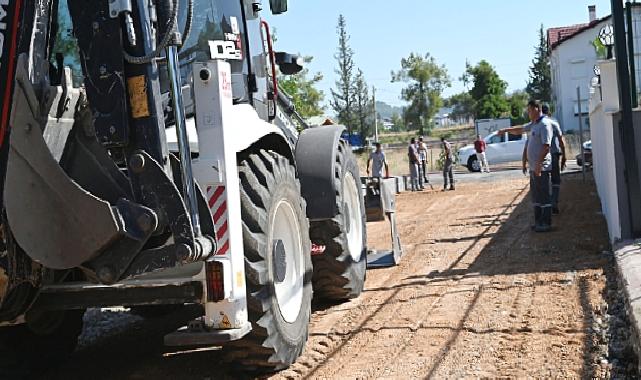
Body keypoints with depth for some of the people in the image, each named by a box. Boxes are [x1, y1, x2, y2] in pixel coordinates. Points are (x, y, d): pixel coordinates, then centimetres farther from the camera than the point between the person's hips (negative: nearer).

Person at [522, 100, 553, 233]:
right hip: (533, 167, 10)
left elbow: (546, 146, -21)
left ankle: (546, 223, 1)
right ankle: (538, 221, 23)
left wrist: (539, 164, -23)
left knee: (544, 196, -4)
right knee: (536, 196, 14)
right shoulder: (533, 125, 17)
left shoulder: (544, 124, -13)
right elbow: (527, 145, 21)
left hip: (542, 168, -10)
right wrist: (524, 162, 19)